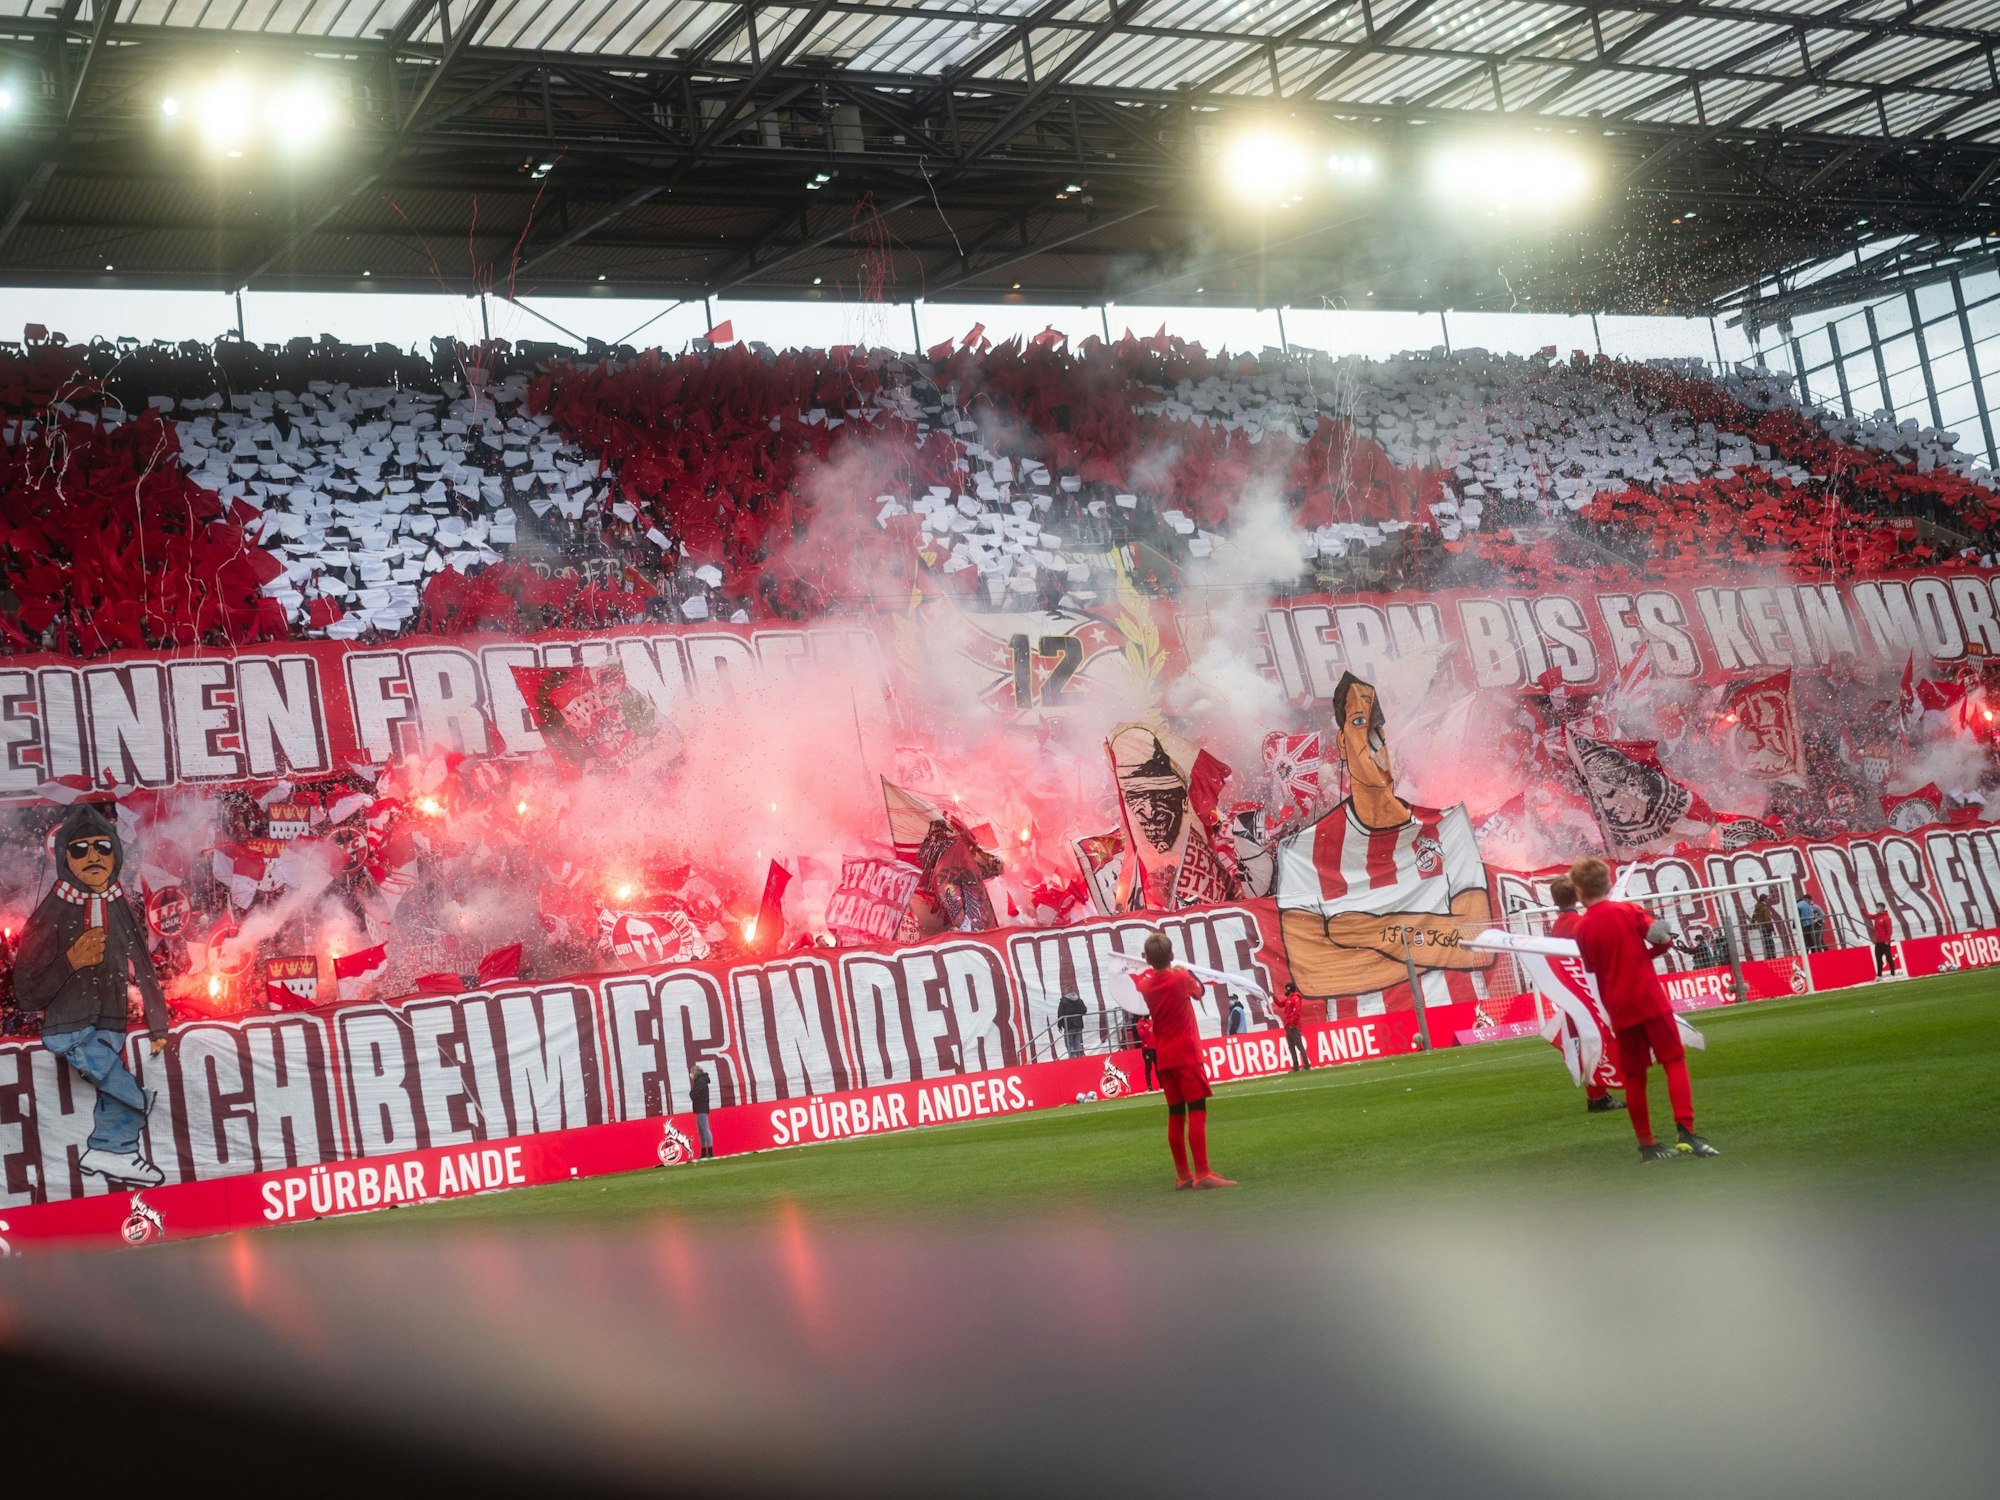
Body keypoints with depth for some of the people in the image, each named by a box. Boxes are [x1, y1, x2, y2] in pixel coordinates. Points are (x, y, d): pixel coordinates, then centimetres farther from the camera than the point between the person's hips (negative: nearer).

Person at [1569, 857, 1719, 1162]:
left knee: (1634, 1076, 9)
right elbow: (1665, 939, -7)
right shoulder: (1628, 911, -3)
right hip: (1649, 999, -2)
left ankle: (1647, 1145, 9)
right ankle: (1686, 1133, -13)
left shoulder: (1582, 930, 1)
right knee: (1675, 1061, 2)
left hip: (1618, 1009, 2)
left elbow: (1594, 968, 7)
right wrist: (1643, 955, 8)